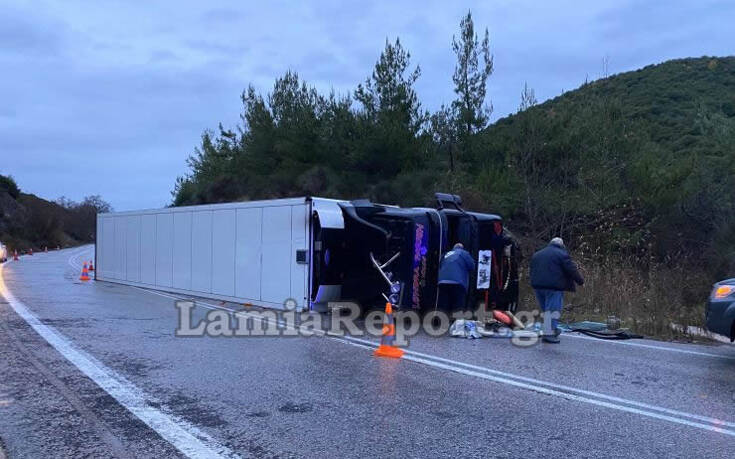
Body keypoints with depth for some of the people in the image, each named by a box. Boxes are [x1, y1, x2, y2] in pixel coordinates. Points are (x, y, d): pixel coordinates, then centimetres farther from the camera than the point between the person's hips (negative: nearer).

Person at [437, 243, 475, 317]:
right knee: (458, 311, -6)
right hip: (458, 283, -4)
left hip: (442, 282, 4)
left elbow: (439, 267, 22)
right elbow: (472, 267, 5)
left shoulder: (446, 255, 22)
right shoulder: (464, 253, 8)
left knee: (443, 309, 3)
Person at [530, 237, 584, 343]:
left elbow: (532, 271, 23)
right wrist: (580, 280, 7)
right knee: (553, 309, -6)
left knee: (547, 309, 16)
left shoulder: (536, 255, 20)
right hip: (554, 287, -7)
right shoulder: (562, 254, -1)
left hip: (537, 285, 7)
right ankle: (548, 333, -10)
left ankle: (553, 330, 25)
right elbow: (572, 269, -4)